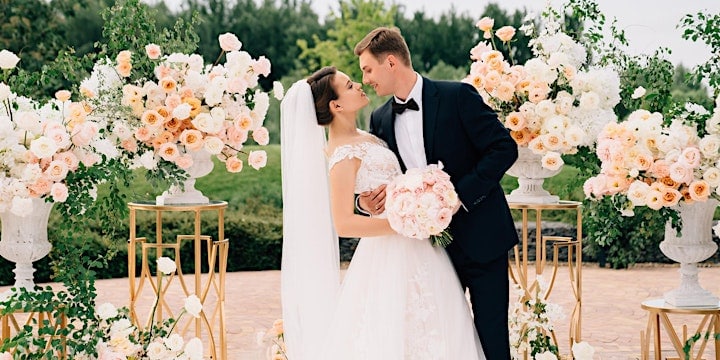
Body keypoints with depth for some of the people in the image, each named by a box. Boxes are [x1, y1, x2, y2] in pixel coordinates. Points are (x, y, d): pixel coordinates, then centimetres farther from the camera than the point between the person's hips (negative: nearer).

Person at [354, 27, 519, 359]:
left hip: (480, 236, -5)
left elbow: (504, 147, -12)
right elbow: (381, 178, 13)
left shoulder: (457, 96, -9)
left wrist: (460, 194, -19)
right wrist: (367, 201, -10)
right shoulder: (380, 119, 7)